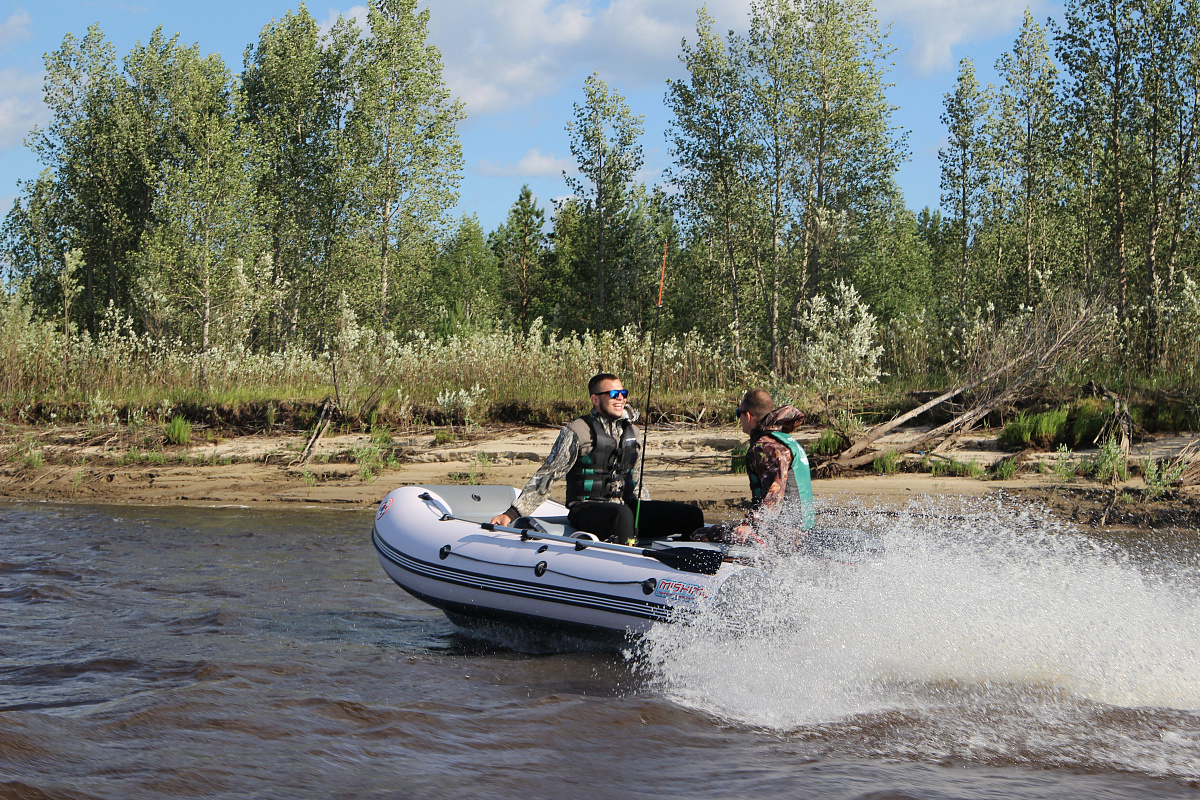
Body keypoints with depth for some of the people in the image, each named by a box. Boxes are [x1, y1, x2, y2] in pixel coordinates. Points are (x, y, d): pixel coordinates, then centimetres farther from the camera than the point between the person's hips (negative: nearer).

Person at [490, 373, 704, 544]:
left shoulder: (630, 430, 16)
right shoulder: (576, 432, -3)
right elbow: (545, 476, -3)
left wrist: (652, 511, 31)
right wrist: (512, 513, -8)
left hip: (625, 506, 6)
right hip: (587, 510, -6)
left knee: (692, 515, -13)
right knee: (622, 514, -42)